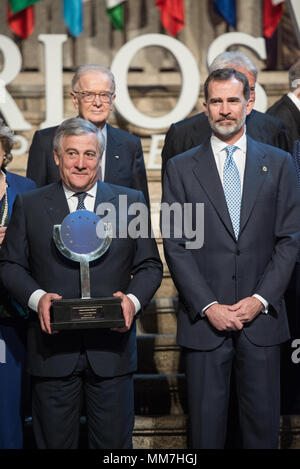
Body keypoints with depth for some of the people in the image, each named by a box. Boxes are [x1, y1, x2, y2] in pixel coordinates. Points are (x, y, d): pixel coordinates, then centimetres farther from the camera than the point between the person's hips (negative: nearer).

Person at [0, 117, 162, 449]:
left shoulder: (130, 201, 7)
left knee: (114, 443, 9)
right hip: (53, 347, 0)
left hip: (111, 344, 1)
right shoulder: (29, 205, 6)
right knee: (54, 441, 10)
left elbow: (149, 266, 8)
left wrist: (133, 299, -12)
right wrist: (36, 297, -13)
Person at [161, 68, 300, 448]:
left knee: (262, 421, 7)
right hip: (204, 318, 0)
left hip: (261, 317, 1)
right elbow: (175, 245, 0)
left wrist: (261, 299, -7)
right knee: (206, 424, 5)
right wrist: (208, 306, -9)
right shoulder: (181, 168, 5)